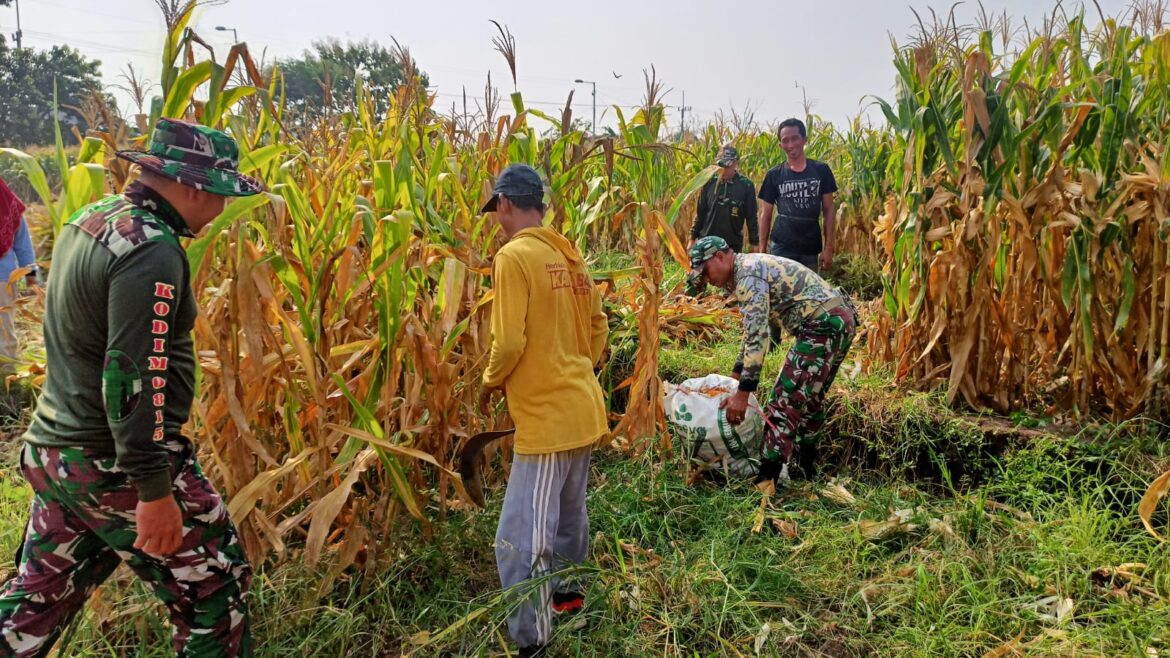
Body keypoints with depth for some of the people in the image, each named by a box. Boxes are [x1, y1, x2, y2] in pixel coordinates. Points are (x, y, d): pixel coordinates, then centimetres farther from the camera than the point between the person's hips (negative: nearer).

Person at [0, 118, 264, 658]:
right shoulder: (151, 251, -22)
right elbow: (133, 377, -27)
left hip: (51, 450, 9)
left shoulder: (88, 219, 8)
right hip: (115, 466, -9)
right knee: (216, 590, 7)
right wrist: (154, 489, -24)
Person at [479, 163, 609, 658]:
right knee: (569, 513, 26)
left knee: (522, 541, -1)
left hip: (547, 417, -9)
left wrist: (490, 384, -1)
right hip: (584, 408, 9)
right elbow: (598, 328, 15)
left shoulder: (514, 255, -15)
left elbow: (509, 342, -19)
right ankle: (567, 593, 46)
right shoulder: (570, 256, 9)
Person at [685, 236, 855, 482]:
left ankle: (766, 482, -8)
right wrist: (735, 374, 32)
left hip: (823, 326, -11)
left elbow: (757, 336, -22)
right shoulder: (751, 268, 20)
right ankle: (806, 468, 34)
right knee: (809, 399, 22)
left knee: (785, 404, -10)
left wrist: (742, 394, -21)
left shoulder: (748, 274, -13)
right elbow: (753, 329, 29)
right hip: (839, 322, 11)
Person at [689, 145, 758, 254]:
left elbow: (751, 217, -1)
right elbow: (700, 213, 7)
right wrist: (693, 239, 5)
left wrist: (754, 244, -1)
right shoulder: (709, 182, 0)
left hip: (733, 245, -1)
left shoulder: (746, 185, -5)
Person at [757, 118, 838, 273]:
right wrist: (761, 250, 2)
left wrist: (829, 248, -1)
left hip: (811, 249, 1)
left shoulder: (821, 170, 3)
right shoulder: (774, 175, 3)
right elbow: (765, 214, 6)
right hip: (780, 247, -1)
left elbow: (829, 210, 4)